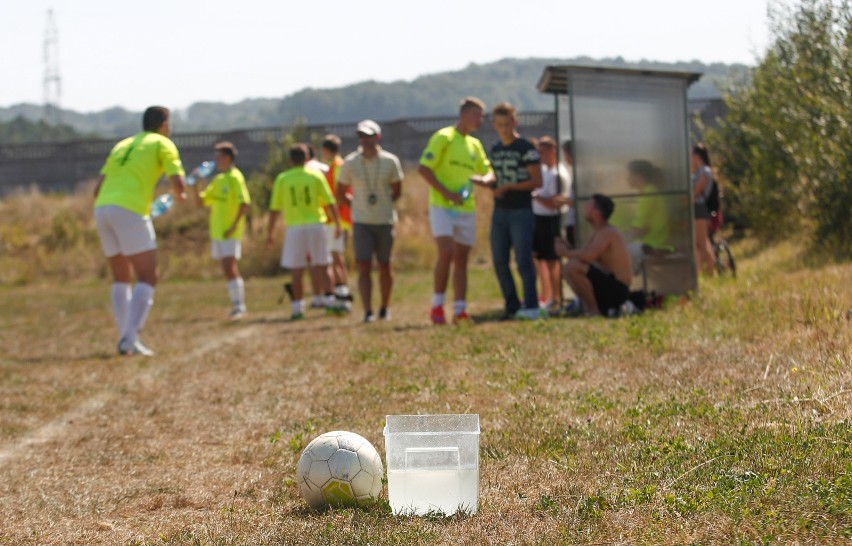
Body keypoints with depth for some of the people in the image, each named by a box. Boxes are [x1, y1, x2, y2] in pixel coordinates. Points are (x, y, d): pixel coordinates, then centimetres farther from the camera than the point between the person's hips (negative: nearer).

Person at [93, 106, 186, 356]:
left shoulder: (122, 145, 27)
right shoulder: (163, 144, 8)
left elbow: (98, 189, 22)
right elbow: (178, 185, -3)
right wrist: (180, 195, 20)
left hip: (101, 209, 7)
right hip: (130, 211, -7)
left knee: (121, 279, 18)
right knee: (147, 279, -3)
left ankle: (125, 339, 13)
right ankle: (130, 338, -17)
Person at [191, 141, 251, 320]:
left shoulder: (235, 178, -8)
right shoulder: (217, 180, 16)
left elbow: (245, 204, -17)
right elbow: (201, 201, 20)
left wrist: (234, 226, -21)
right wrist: (195, 185, 4)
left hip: (230, 233, -8)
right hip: (217, 232, 8)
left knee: (230, 267, -15)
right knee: (228, 270, 9)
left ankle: (239, 306, -14)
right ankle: (237, 306, 14)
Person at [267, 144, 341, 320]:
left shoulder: (282, 179, 2)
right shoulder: (316, 176, 2)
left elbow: (274, 208, 3)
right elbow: (330, 203, 2)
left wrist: (270, 233, 9)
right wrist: (337, 224, 12)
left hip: (295, 228, 0)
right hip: (316, 226, 0)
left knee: (296, 272, 3)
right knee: (321, 267, 7)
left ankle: (297, 308, 2)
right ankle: (330, 301, 1)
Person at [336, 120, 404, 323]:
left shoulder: (390, 161, -2)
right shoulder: (350, 163, -2)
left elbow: (397, 192, 10)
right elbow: (341, 193, 8)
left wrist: (382, 205, 5)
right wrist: (359, 205, 4)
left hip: (385, 221, 0)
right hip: (361, 222, 0)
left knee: (385, 266, 7)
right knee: (364, 267, -8)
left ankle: (385, 307, 24)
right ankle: (368, 311, -10)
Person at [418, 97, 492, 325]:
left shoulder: (475, 144, 15)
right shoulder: (443, 137, -5)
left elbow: (486, 173, 24)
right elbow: (423, 168, -11)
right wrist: (446, 193, -17)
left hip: (466, 209, 7)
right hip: (442, 207, -6)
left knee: (461, 259, 5)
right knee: (446, 253, -17)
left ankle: (460, 310, 7)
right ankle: (437, 305, -6)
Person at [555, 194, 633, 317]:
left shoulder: (607, 233, -15)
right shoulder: (597, 233, 16)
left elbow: (588, 256, -31)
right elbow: (583, 255, 12)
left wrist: (566, 253, -16)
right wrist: (567, 249, -6)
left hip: (617, 290, -10)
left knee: (573, 267, -26)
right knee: (568, 271, 20)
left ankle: (593, 310, -16)